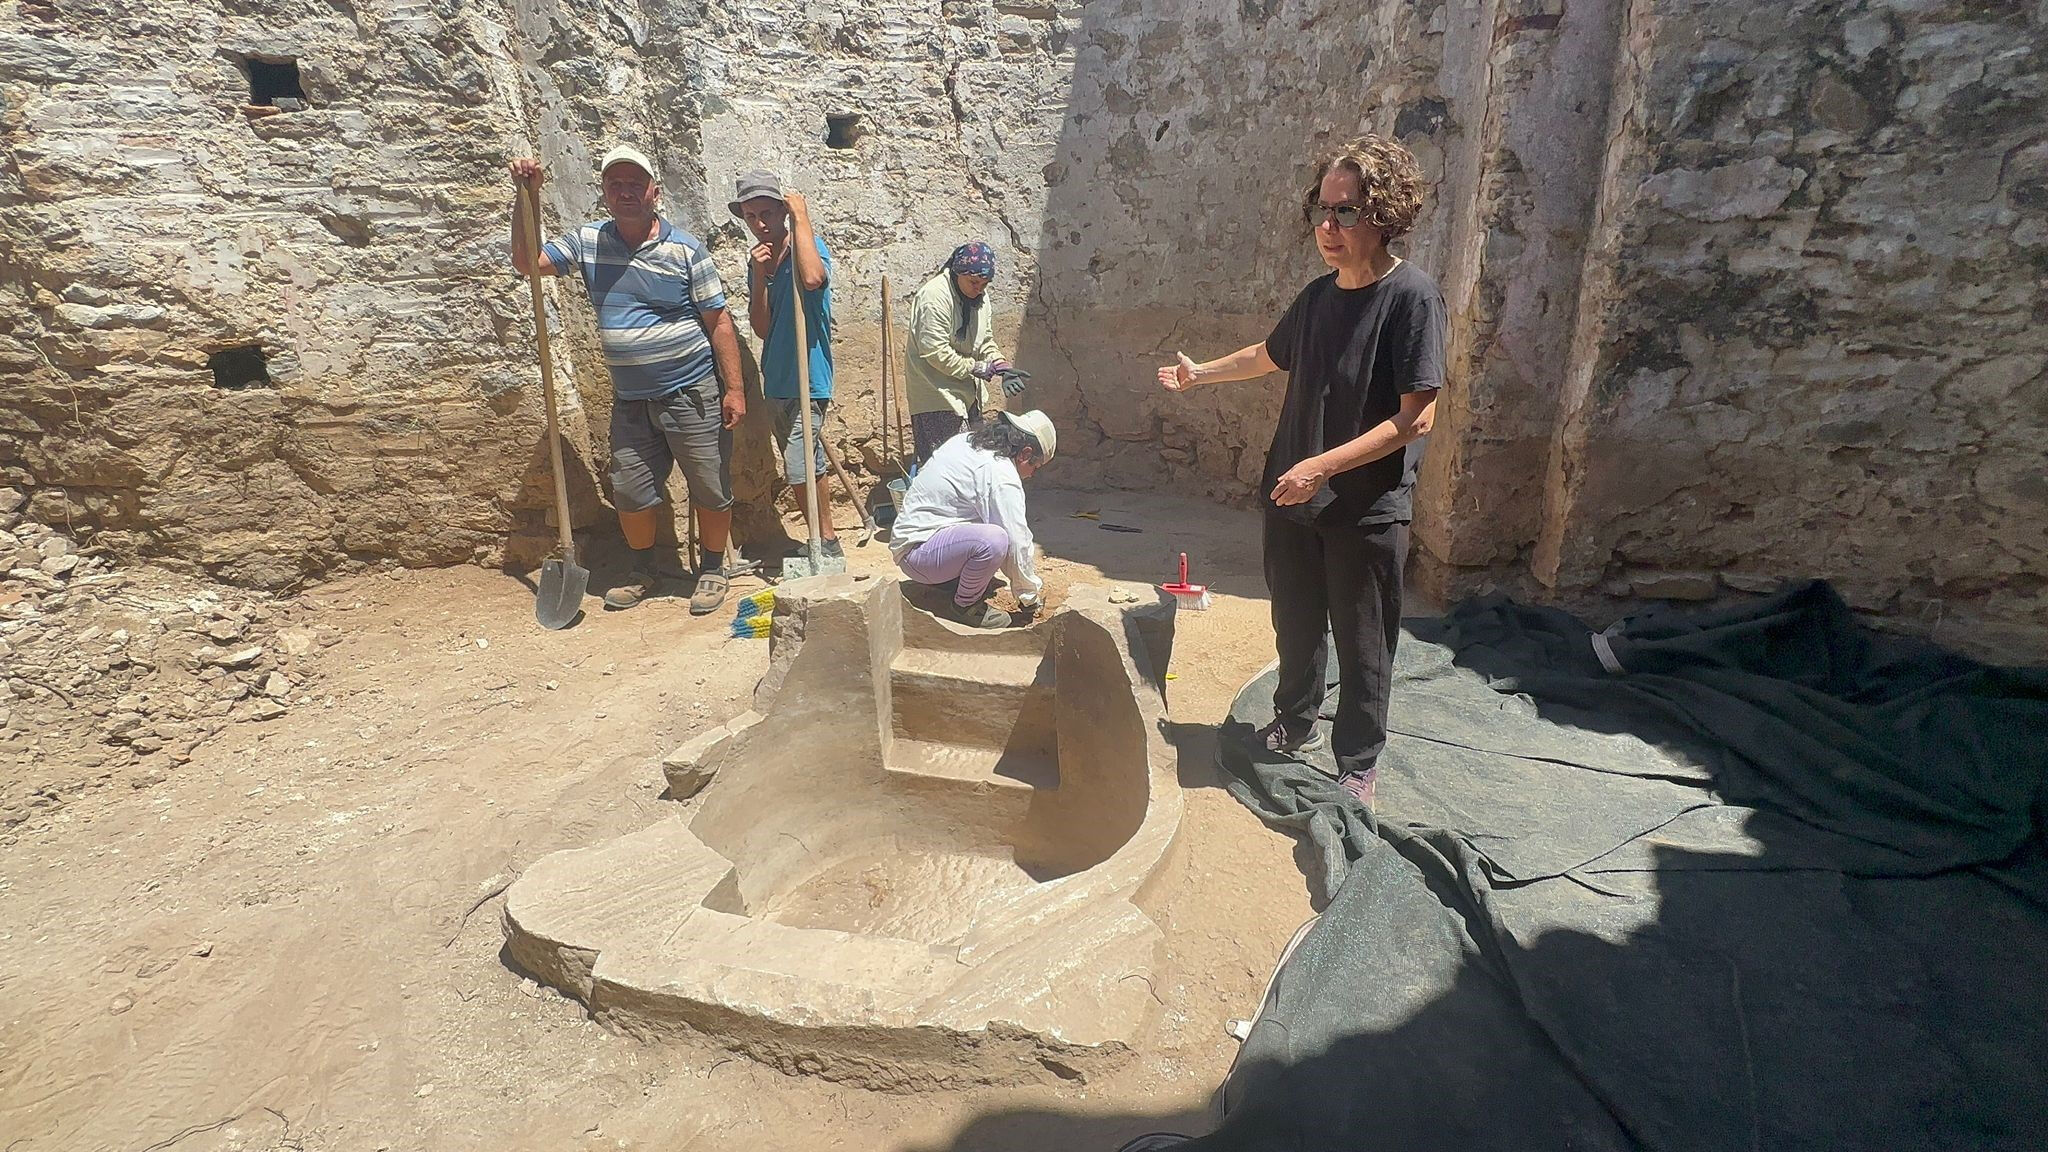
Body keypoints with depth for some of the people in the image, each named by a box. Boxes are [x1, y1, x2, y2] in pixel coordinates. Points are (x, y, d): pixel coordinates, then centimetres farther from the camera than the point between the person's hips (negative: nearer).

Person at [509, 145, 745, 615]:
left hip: (692, 393, -4)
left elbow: (719, 321, -6)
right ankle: (644, 571, 31)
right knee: (629, 493, 10)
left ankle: (713, 570, 24)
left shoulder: (684, 249, -5)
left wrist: (734, 388, -11)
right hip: (630, 398, 4)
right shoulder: (586, 242, 6)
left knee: (710, 488, 4)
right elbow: (526, 262, 9)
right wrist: (525, 198, -1)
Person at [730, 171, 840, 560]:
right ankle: (826, 542, 27)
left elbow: (812, 278, -34)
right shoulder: (758, 260, 11)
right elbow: (762, 328, 3)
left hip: (807, 378, -8)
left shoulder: (809, 245, -8)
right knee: (807, 467, 15)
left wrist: (800, 215, -23)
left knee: (801, 469, -14)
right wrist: (758, 275, -10)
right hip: (776, 380, 8)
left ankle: (828, 544, 1)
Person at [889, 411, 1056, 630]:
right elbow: (1017, 543, -18)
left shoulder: (966, 441, 8)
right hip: (916, 553, -10)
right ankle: (963, 606, -9)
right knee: (994, 539, -32)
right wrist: (1030, 597, -5)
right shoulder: (1001, 476, -20)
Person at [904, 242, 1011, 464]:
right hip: (935, 393, -9)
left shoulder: (981, 297, 8)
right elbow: (934, 351, -23)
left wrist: (1000, 364, -3)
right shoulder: (936, 296, -20)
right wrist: (973, 367, -18)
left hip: (966, 391, 9)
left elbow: (985, 340, 16)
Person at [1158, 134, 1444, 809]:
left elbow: (1416, 419, -21)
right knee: (1295, 625, 20)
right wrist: (1200, 373, 26)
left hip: (1366, 509, -6)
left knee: (1362, 645, 9)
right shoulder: (1319, 296, 3)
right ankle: (1296, 724, 42)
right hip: (1292, 498, 6)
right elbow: (1271, 355, 24)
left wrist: (1322, 466, -25)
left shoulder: (1412, 297, -16)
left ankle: (1358, 764, 28)